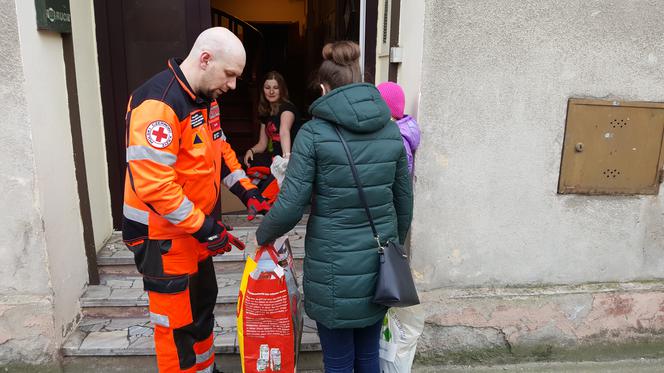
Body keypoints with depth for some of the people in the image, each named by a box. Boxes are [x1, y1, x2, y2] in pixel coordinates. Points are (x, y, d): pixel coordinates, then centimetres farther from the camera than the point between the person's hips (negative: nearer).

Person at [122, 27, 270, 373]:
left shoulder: (205, 98, 5)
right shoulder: (158, 104, -25)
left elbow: (220, 149, 15)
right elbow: (152, 184, -29)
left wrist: (248, 193, 3)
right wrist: (204, 228, -24)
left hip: (195, 228, 9)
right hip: (161, 236, -9)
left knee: (203, 302, 23)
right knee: (176, 323, 6)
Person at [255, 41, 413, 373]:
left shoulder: (314, 133, -11)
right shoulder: (390, 130, 2)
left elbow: (290, 207, -14)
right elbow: (404, 203, 8)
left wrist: (261, 236, 6)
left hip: (334, 267, -4)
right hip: (378, 265, 5)